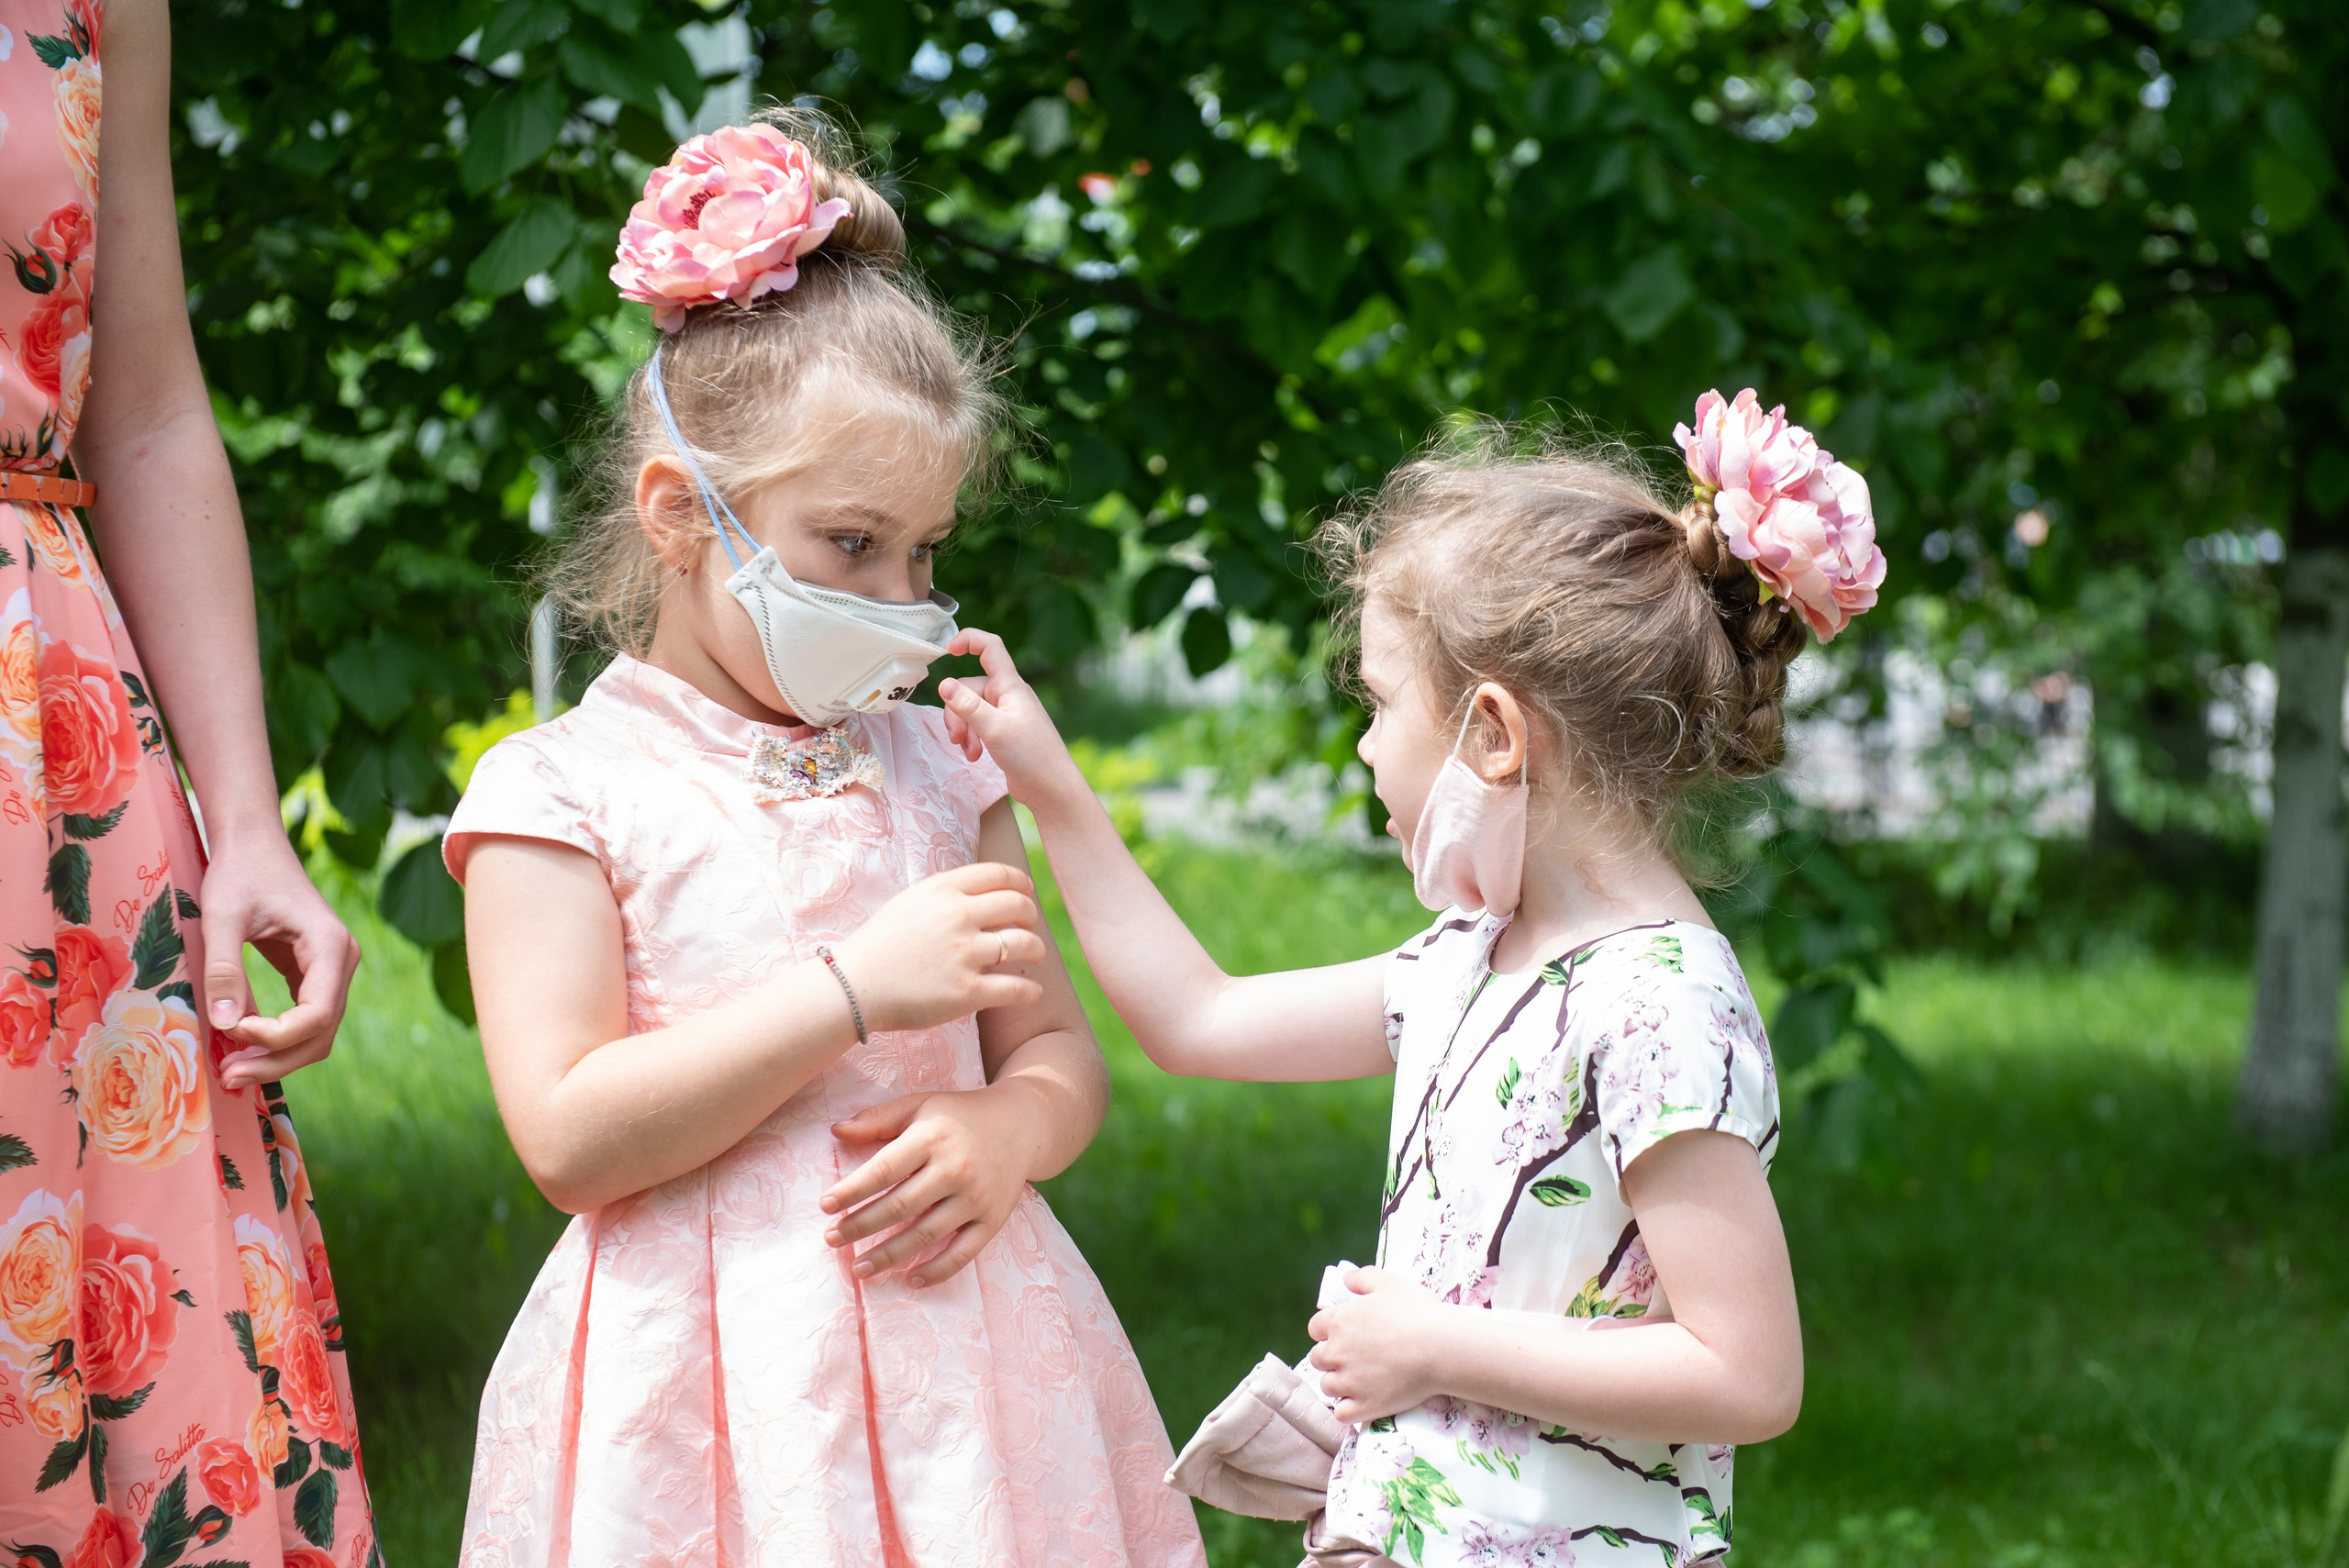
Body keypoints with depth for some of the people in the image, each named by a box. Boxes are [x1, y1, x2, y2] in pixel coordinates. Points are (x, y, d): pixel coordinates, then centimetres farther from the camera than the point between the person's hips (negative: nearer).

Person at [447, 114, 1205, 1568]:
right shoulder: (562, 791, -4)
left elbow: (1060, 1049, 13)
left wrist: (1009, 1131, -11)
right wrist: (857, 987, -16)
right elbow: (571, 1137, -13)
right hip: (707, 1386, -4)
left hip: (966, 1368, 4)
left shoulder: (940, 768, 10)